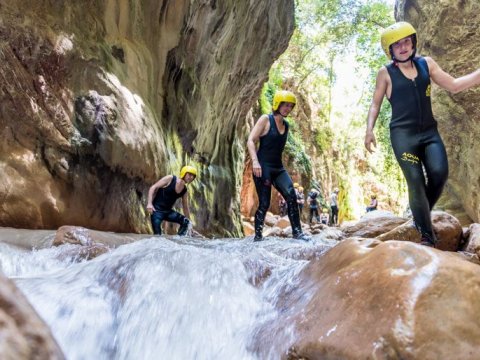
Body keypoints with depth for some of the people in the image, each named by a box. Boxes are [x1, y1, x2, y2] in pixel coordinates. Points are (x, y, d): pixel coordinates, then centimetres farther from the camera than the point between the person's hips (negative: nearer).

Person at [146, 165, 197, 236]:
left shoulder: (185, 191, 3)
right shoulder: (170, 179, -11)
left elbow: (185, 208, 12)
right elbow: (153, 188, -12)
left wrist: (190, 225, 11)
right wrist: (149, 203, -25)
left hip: (168, 211, 6)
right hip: (157, 210, -5)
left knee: (185, 222, -12)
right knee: (157, 234, -13)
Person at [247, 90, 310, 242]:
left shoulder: (286, 125, 14)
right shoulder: (265, 119, -4)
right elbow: (250, 141, -11)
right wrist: (255, 161, -23)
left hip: (278, 167, 6)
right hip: (263, 166, -6)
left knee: (291, 195, -12)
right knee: (264, 203, -5)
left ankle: (297, 231, -6)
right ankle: (257, 235, 10)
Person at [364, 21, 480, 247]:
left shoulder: (426, 64, 10)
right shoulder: (386, 73, 2)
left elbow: (454, 85, 13)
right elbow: (375, 104, 6)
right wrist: (369, 130, -8)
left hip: (429, 132, 3)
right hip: (403, 134, -3)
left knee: (439, 173, -16)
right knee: (416, 183, -10)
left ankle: (421, 215, 11)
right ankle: (427, 237, -4)